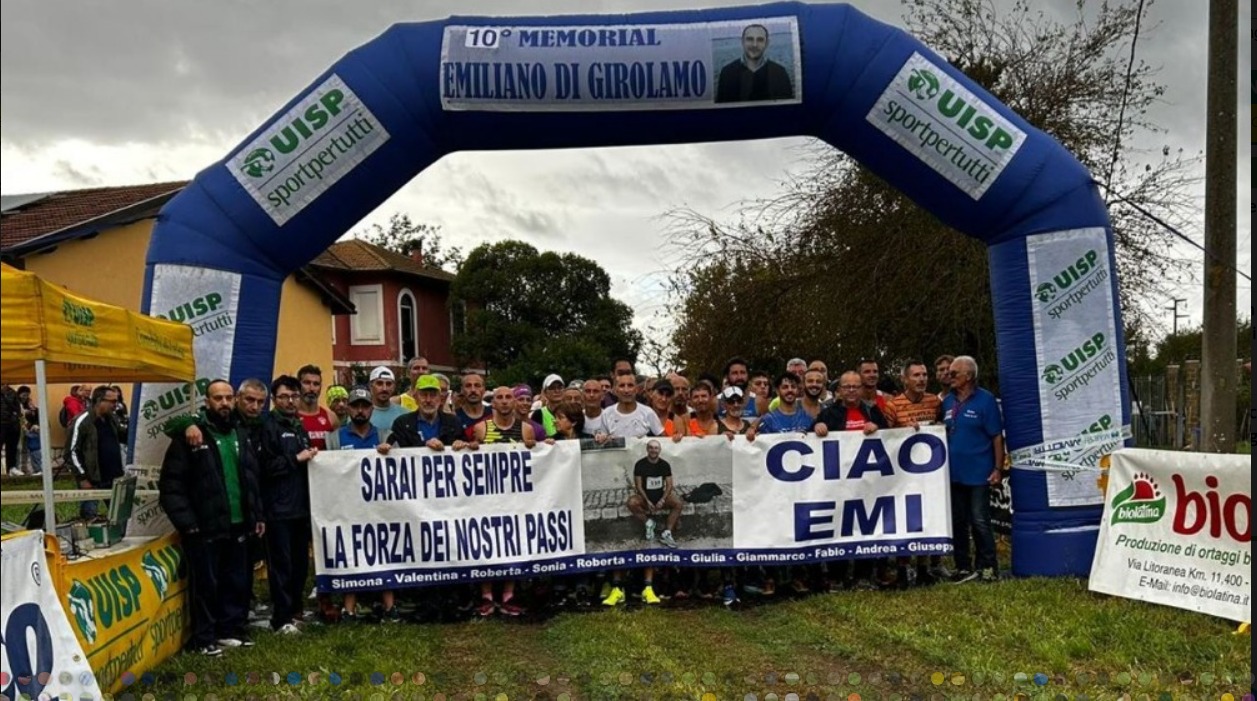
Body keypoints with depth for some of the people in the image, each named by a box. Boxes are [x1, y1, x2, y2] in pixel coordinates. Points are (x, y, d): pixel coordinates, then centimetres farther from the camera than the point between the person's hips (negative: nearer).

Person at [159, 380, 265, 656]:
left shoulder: (240, 435, 14)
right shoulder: (191, 434, -7)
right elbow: (171, 484, -11)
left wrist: (257, 515, 16)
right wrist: (185, 521, -16)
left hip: (237, 525, 6)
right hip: (204, 528, -6)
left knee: (238, 582, 13)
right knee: (206, 584, 2)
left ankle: (232, 630, 27)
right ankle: (203, 638, 14)